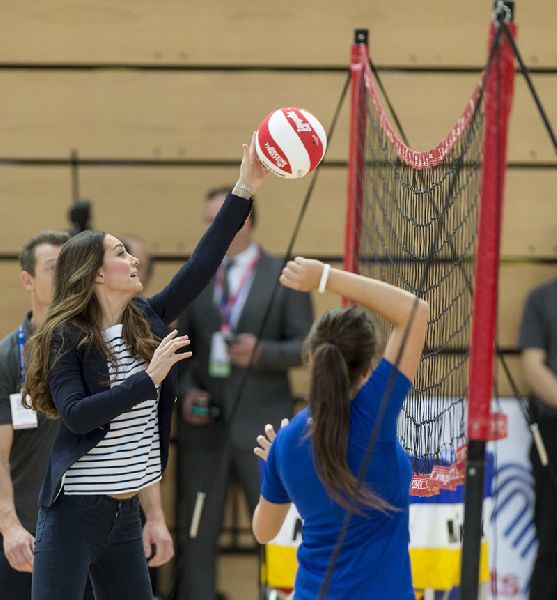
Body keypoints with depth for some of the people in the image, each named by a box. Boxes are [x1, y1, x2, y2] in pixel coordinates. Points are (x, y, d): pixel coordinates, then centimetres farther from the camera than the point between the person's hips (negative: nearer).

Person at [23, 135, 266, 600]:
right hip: (74, 513, -7)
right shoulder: (66, 337, -10)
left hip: (125, 513, 7)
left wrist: (243, 192, -1)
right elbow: (76, 415, -21)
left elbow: (199, 269, 3)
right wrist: (149, 378, -22)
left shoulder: (145, 322, 7)